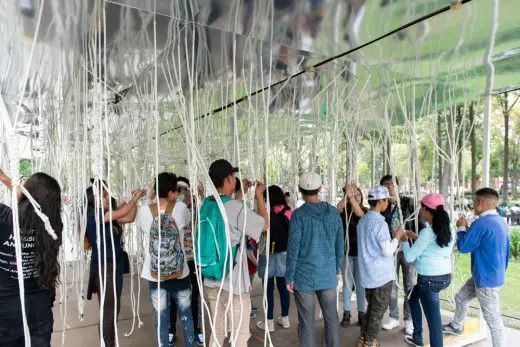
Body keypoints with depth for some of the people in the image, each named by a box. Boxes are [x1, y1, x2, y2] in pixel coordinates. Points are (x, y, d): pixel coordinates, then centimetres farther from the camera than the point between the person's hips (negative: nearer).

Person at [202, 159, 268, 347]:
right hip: (234, 283, -7)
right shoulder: (237, 208, -21)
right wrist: (259, 196, 4)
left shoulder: (206, 204, 0)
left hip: (211, 281, 7)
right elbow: (264, 225, -6)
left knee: (217, 331, 20)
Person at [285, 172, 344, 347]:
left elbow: (293, 248, -13)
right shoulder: (334, 212, 0)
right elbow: (340, 244, 6)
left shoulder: (299, 214, -13)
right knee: (331, 317, 16)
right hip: (329, 275, 4)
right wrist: (337, 269, 17)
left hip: (304, 276, -3)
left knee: (307, 321, 8)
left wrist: (289, 277, -4)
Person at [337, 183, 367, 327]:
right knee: (347, 283, 6)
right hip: (347, 252, 0)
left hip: (361, 252, 0)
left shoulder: (365, 211, -2)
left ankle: (361, 313, 18)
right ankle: (346, 313, 14)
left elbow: (359, 214, -26)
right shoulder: (344, 211, -1)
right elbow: (336, 210, -25)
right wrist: (346, 196, -36)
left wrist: (351, 196, -38)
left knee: (360, 284, 8)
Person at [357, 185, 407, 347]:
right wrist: (397, 237, -6)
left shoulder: (363, 220, 7)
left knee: (371, 307, 21)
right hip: (381, 275, -8)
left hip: (368, 273, 8)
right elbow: (387, 251, -21)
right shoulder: (380, 222, -20)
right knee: (378, 310, 7)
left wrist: (394, 238, 16)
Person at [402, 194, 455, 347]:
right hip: (445, 276, 9)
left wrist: (403, 240, 3)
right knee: (414, 298, 27)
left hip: (430, 279, -9)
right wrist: (416, 238, 16)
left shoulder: (427, 232, -18)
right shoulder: (449, 228, 4)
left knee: (433, 318, -1)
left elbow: (409, 257, -11)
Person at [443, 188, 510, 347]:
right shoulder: (500, 221, 5)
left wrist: (461, 228, -3)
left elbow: (463, 247, -15)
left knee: (493, 320, 3)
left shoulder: (481, 223, -25)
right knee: (461, 298, 25)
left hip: (487, 279, -10)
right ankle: (456, 327, 44)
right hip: (490, 275, 10)